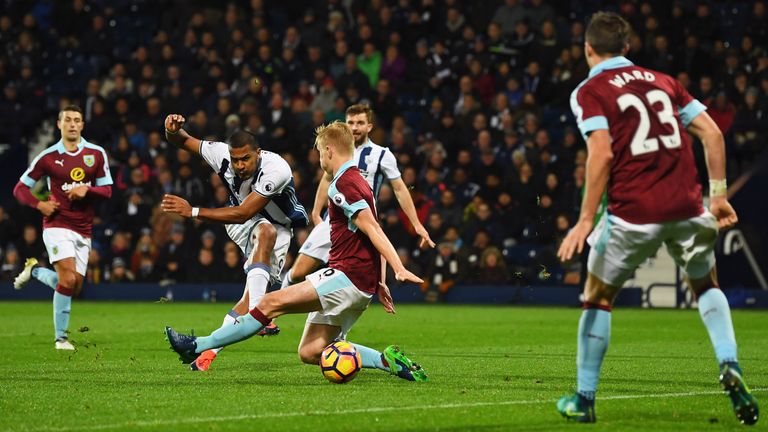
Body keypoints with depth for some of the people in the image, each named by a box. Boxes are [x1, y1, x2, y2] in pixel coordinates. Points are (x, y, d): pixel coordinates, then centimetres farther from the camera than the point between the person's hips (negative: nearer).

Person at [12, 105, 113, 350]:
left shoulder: (96, 154, 5)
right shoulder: (48, 156, -1)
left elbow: (107, 190, 5)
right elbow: (20, 188, 4)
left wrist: (87, 190, -15)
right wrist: (39, 204, -13)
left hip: (84, 231, 4)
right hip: (58, 226, -4)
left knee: (74, 287, 4)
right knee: (68, 279, -19)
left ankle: (34, 270, 32)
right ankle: (61, 337, -8)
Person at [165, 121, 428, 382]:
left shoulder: (343, 184, -11)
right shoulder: (358, 182, 22)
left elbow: (372, 229, -20)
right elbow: (373, 234, 24)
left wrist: (399, 268, -27)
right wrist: (379, 282, 23)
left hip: (348, 277, -10)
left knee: (272, 303, -13)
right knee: (309, 352, 6)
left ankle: (199, 346, -11)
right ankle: (388, 361, 1)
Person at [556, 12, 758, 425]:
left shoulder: (589, 92, 1)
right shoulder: (662, 81, 16)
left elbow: (602, 154, -14)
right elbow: (712, 133, 10)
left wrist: (585, 220, -14)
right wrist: (718, 194, 14)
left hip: (632, 213, -4)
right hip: (686, 206, 4)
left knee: (597, 297, 14)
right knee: (706, 285, 26)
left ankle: (583, 399, 18)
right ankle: (729, 366, 3)